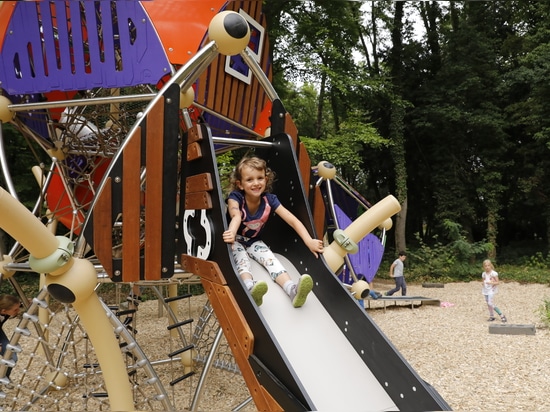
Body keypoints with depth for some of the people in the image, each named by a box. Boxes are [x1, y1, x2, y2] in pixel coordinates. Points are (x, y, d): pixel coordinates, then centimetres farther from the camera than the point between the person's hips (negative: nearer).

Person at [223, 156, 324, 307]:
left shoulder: (269, 200, -14)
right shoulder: (235, 197, -22)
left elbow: (293, 221, -19)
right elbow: (236, 216, -45)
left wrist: (309, 241, -33)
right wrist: (231, 233, -68)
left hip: (254, 242, 2)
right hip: (235, 241, -2)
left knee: (270, 258, -25)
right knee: (241, 257, -33)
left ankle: (293, 290, -48)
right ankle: (251, 289, -62)